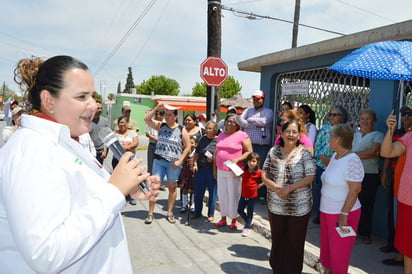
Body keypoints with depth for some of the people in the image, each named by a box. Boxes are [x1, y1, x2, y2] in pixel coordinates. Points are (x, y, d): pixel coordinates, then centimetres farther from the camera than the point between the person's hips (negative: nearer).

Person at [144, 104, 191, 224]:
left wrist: (179, 161, -10)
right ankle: (150, 213, 8)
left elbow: (187, 147, -1)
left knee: (172, 187, 8)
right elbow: (147, 119, -4)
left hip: (174, 163, -1)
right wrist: (156, 109, -11)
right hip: (159, 160, 2)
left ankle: (169, 213, 20)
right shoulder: (161, 125, 7)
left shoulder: (182, 130, 0)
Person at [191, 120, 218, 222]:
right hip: (200, 169, 5)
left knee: (212, 192, 6)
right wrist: (195, 163, 5)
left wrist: (213, 159, -19)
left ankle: (211, 214, 20)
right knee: (198, 191, 11)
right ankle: (197, 212, 27)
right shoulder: (202, 139, 9)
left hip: (212, 170, -4)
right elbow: (197, 153, 15)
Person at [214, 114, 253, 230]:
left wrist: (237, 160, -20)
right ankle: (223, 218, 24)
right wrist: (214, 169, 14)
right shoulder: (221, 135, 13)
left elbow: (249, 152, -8)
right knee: (222, 194, 10)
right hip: (221, 171, 6)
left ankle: (234, 220, 15)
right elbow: (216, 153, 17)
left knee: (233, 196, 0)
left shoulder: (242, 135, -5)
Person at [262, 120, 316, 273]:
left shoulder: (304, 153, -4)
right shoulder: (273, 152, 3)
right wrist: (275, 187, -14)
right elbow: (264, 175, 3)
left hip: (299, 207, -2)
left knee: (295, 242, 11)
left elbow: (310, 177, -11)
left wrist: (290, 188, -19)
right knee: (277, 240, 15)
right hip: (276, 206, 2)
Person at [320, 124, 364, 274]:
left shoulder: (352, 160, -21)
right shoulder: (334, 156, 5)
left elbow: (355, 190, -22)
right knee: (326, 245, 21)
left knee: (339, 250, 7)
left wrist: (344, 214, -21)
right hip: (327, 211, 8)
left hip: (343, 213, -8)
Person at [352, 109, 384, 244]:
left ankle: (364, 233, 17)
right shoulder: (354, 135, 17)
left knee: (366, 204, 4)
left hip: (370, 175, -4)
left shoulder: (378, 135, 3)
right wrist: (366, 154, -10)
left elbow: (373, 152, -12)